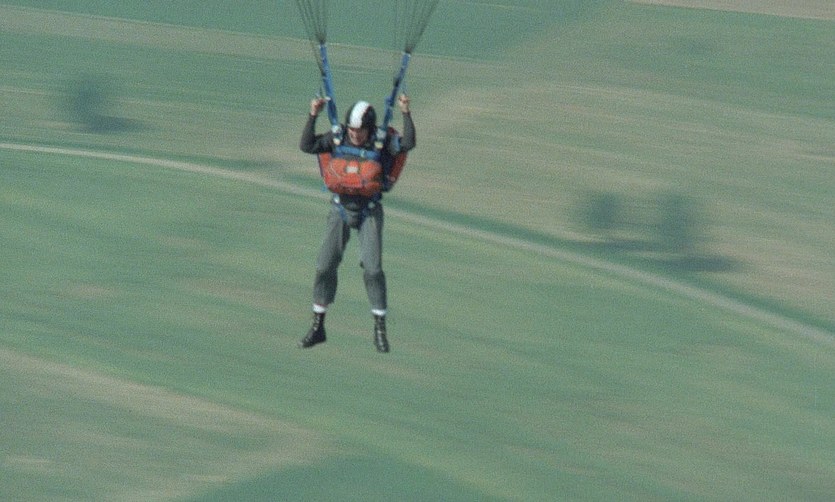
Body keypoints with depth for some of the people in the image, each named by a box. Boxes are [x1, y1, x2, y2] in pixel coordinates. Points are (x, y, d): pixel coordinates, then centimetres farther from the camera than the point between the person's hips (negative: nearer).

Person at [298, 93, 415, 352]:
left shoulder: (382, 143, -12)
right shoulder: (336, 139, -6)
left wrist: (406, 114, -35)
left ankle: (380, 330, 0)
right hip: (340, 209, 2)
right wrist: (313, 116, -23)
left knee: (373, 268, -11)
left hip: (369, 212, -2)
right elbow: (306, 146, -14)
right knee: (325, 266, 1)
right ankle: (317, 326, 14)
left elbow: (408, 144, -27)